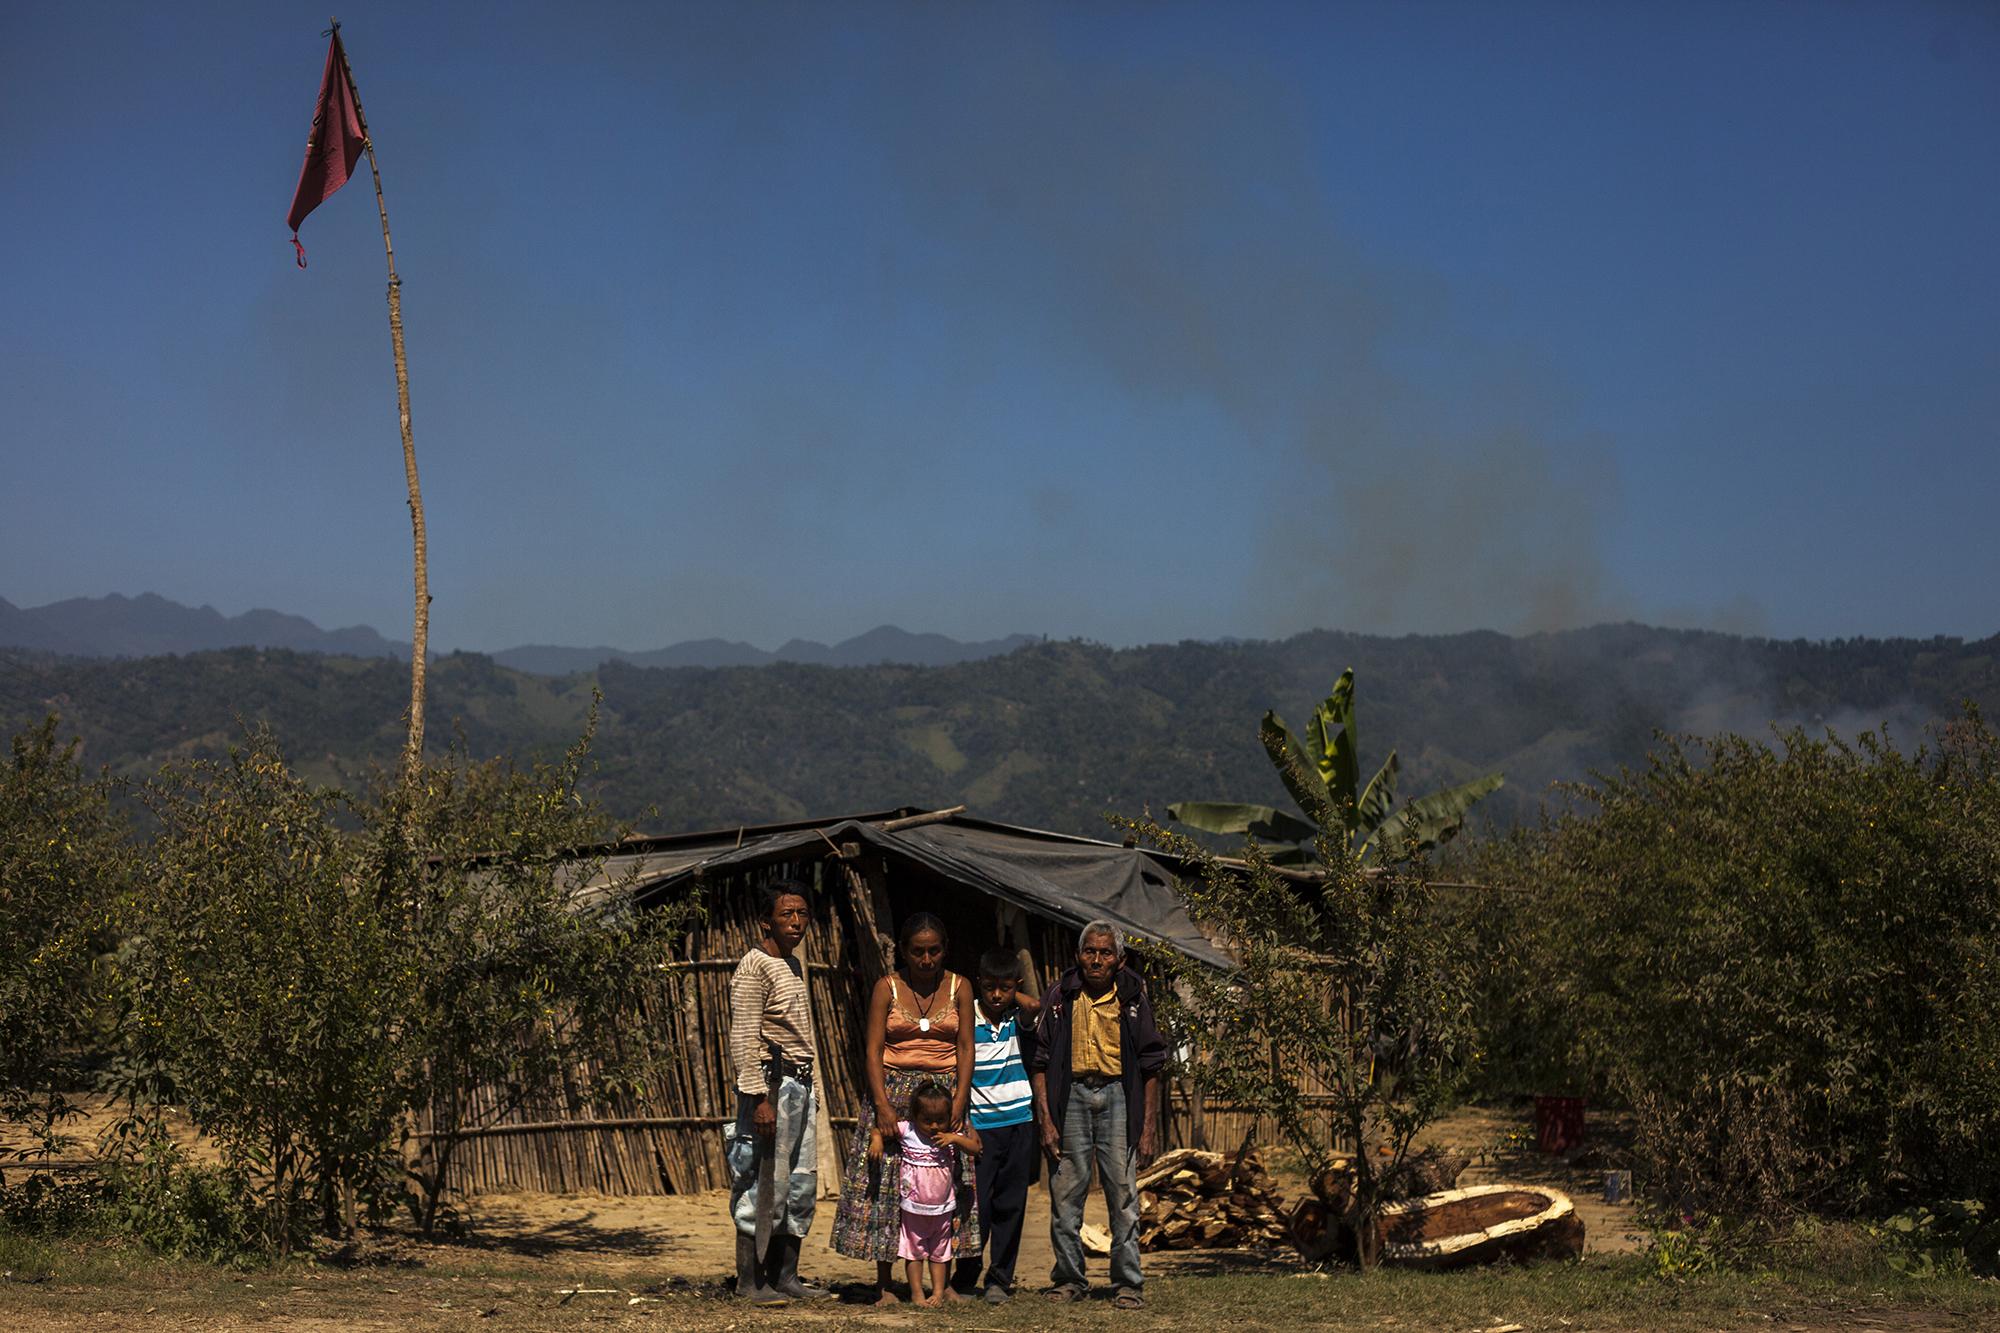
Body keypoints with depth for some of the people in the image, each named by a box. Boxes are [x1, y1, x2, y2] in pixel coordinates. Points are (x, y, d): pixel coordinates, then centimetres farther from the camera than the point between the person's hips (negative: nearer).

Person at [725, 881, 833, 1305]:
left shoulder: (793, 965, 17)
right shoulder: (755, 968, -11)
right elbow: (743, 1040, -17)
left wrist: (805, 1088, 19)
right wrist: (759, 1098, -22)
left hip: (800, 1084, 9)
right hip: (771, 1084, -9)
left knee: (800, 1186, 10)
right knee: (764, 1186, -7)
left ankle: (786, 1277, 17)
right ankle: (750, 1282, -1)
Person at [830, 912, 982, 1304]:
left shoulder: (959, 988, 5)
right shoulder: (887, 988, 1)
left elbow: (966, 1047, 2)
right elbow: (873, 1049, -4)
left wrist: (959, 1101, -10)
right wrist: (883, 1106, -14)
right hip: (893, 1091, -1)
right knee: (886, 1183, -4)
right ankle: (884, 1283, 1)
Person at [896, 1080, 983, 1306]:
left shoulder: (952, 1135, -6)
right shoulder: (906, 1130, -11)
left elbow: (975, 1148, -14)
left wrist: (955, 1138, -26)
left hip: (943, 1208, 1)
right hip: (913, 1208, -1)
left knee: (940, 1252, 13)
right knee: (914, 1251, 8)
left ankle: (940, 1291, 20)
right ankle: (916, 1293, 16)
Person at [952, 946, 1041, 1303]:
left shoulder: (1018, 1019, 5)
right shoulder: (966, 1021, -3)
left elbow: (1034, 1005, -19)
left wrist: (1012, 992, -2)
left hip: (1018, 1123, 3)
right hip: (980, 1123, -3)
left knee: (1011, 1204, 4)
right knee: (978, 1203, -4)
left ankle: (1000, 1279, 11)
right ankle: (965, 1279, 9)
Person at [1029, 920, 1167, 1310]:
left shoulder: (1133, 1000, 4)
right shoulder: (1060, 998, 4)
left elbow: (1150, 1066, 6)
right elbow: (1040, 1062, 6)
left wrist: (1149, 1127, 0)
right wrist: (1046, 1119, -2)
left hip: (1117, 1094, -1)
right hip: (1070, 1093, 1)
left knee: (1123, 1191, -3)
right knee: (1065, 1192, 2)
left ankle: (1128, 1283, 4)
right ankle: (1070, 1278, 13)